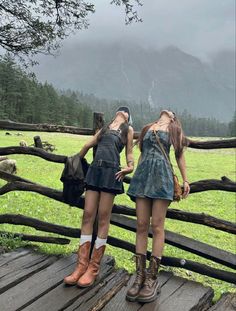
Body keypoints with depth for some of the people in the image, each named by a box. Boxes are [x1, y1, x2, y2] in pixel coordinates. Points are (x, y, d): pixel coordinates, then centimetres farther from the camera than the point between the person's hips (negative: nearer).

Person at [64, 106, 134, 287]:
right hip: (95, 169, 4)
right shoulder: (105, 128, 26)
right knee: (88, 216, -2)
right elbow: (89, 145, 33)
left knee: (103, 218, -5)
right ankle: (82, 265, 3)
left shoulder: (128, 129, 16)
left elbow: (129, 152, 12)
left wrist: (130, 166, -7)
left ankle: (94, 268, 1)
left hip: (111, 171, -4)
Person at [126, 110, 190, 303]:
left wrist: (185, 180, 6)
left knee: (157, 226, -6)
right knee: (141, 226, -1)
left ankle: (152, 279, -1)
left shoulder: (174, 129, 13)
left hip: (162, 177, -3)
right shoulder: (147, 128, 22)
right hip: (143, 176, 3)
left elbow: (180, 155, 11)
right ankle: (140, 275, 5)